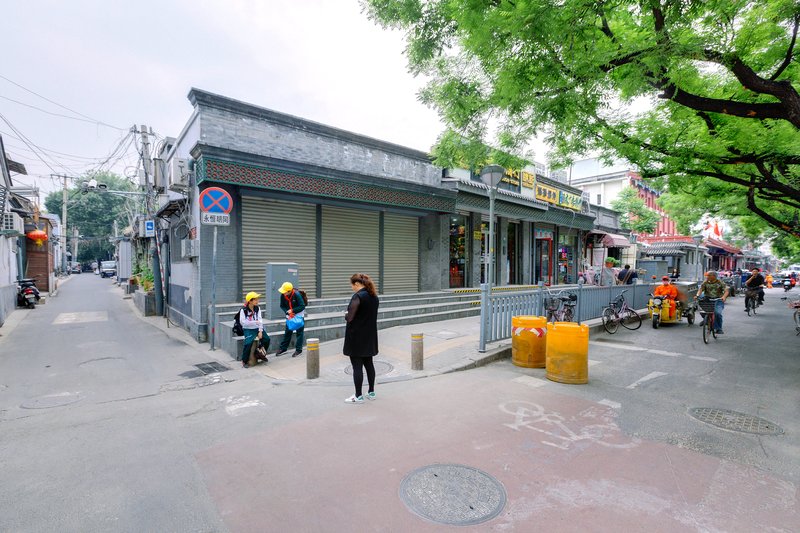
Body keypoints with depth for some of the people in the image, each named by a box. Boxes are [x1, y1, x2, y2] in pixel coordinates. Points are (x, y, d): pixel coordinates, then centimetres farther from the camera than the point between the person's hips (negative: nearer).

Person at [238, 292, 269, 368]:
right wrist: (255, 322, -20)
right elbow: (242, 322, -17)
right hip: (248, 329, -4)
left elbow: (259, 320, -3)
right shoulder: (243, 310, -9)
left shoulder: (257, 309, 4)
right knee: (248, 343, -28)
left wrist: (260, 331, -14)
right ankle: (244, 361, -6)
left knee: (267, 339, -13)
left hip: (257, 328, 5)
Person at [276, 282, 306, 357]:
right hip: (289, 316, 4)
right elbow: (282, 306, 0)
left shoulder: (297, 295, -26)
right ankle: (283, 348, 20)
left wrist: (292, 310, -25)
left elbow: (302, 306, -23)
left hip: (299, 315, -4)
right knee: (287, 332, 10)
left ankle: (299, 349, 8)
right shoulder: (283, 295, -13)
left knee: (299, 332, 1)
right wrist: (287, 311, -18)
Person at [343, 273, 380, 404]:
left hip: (357, 337, -8)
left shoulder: (358, 296, -18)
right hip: (370, 336, 8)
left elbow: (350, 317, -22)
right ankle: (371, 392, 25)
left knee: (357, 366, 0)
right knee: (369, 364, 16)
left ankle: (358, 396, 7)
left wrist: (346, 315, 0)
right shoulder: (374, 296, 8)